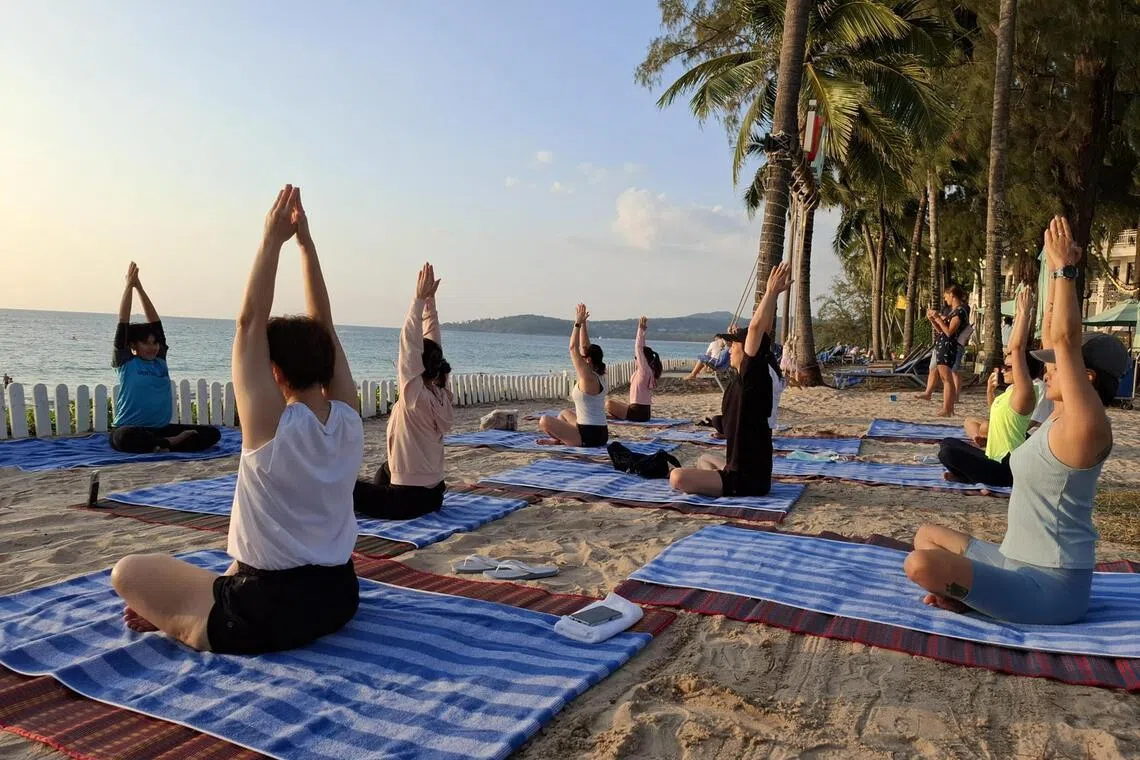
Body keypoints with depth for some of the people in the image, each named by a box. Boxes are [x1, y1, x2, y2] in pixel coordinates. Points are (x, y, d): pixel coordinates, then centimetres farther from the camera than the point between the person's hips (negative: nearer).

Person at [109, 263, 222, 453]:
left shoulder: (160, 360, 11)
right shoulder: (126, 363, 0)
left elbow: (155, 322, 9)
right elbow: (123, 324, -6)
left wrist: (140, 288, 8)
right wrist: (129, 286, -3)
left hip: (161, 429, 5)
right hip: (132, 430, -4)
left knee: (212, 433, -14)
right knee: (125, 438, -42)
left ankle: (161, 446, -23)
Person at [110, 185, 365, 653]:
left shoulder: (271, 426, -22)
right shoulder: (348, 420, -7)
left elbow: (250, 323, -19)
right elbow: (323, 327, -3)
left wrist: (273, 239, -15)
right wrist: (305, 240, -1)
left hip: (264, 620, -6)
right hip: (337, 599, 6)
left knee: (128, 572, 12)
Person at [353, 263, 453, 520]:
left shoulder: (416, 396, -19)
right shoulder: (441, 393, 0)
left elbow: (410, 344, -23)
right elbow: (432, 343, 4)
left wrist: (420, 299, -23)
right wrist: (429, 300, 3)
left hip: (409, 499, -8)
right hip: (433, 494, 8)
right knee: (385, 469, 35)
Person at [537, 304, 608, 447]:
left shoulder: (588, 378, -17)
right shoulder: (598, 375, 7)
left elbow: (573, 348, -18)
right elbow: (585, 347, 13)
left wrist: (578, 323, -12)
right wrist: (583, 324, 13)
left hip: (588, 437, -9)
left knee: (544, 421, -6)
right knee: (565, 413, 33)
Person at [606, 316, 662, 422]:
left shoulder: (645, 370, -13)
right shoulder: (644, 371, 11)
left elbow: (638, 349, -18)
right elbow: (641, 349, 15)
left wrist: (641, 330, -14)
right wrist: (642, 330, 15)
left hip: (639, 413, -10)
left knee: (609, 403, -19)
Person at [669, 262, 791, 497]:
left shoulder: (753, 376, -17)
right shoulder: (744, 377, 6)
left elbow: (756, 329, -26)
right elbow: (763, 333, 11)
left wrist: (772, 292, -19)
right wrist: (772, 294, 15)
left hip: (746, 479, -10)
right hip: (745, 471, 10)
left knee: (677, 477, -23)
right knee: (705, 460, 36)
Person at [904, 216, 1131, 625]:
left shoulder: (1086, 425, -19)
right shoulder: (1063, 417, 6)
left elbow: (1064, 338, -27)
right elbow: (1052, 335, 9)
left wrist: (1066, 269, -22)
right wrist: (1056, 271, 8)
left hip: (1048, 586, -10)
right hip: (1019, 562, 10)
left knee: (922, 564, -30)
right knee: (927, 535, 22)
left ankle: (973, 598, -2)